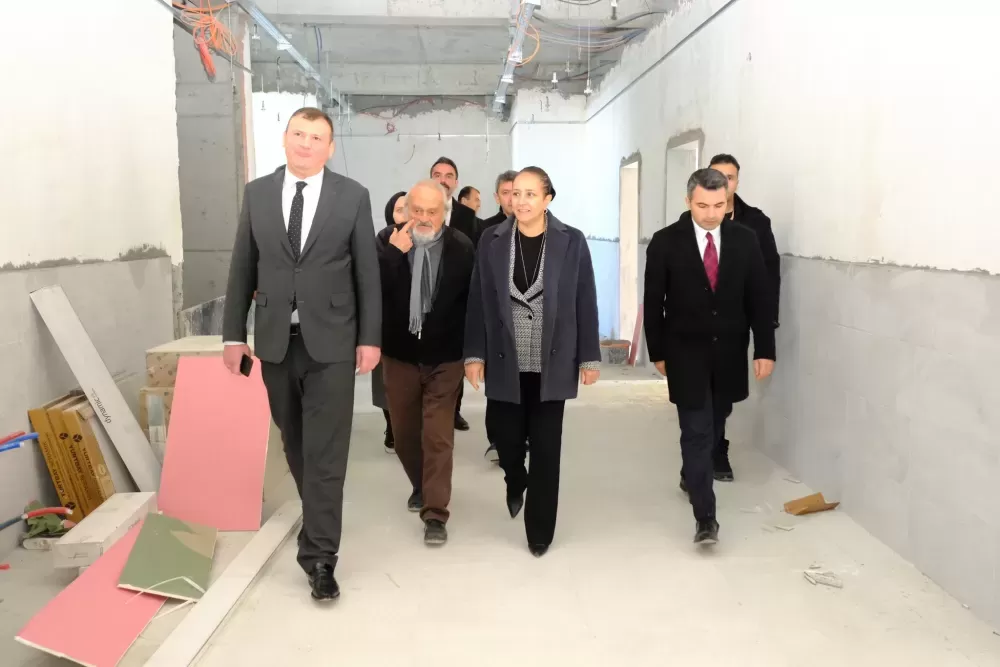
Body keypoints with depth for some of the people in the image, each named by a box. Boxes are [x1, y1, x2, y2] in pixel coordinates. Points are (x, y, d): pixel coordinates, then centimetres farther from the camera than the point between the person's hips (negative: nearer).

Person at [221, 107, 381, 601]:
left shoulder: (352, 196, -1)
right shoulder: (257, 193, 5)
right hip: (275, 339, 3)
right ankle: (318, 519, 38)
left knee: (325, 451, -3)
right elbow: (242, 268, 7)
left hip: (331, 340, -3)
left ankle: (319, 555, 4)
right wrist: (234, 333, 4)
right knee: (296, 444, 16)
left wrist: (370, 338, -4)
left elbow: (367, 271, -1)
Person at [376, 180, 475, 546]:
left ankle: (435, 513, 4)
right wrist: (393, 254, -27)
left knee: (438, 437, -3)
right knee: (404, 433, 16)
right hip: (400, 354, 2)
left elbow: (473, 300, -1)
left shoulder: (462, 247, -8)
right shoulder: (388, 239, -6)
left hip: (444, 357, -2)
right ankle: (421, 486, 41)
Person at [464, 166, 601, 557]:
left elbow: (585, 303, 0)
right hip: (505, 362, 1)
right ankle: (516, 482, 43)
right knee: (506, 439, 7)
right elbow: (478, 302, 2)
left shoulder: (572, 242, -2)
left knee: (546, 448, 5)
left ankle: (540, 530, 21)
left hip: (552, 364, -1)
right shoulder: (491, 241, 1)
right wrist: (474, 354, -2)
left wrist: (589, 357, -1)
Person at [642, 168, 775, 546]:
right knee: (697, 430, -5)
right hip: (686, 352, -3)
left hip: (729, 352, 3)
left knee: (715, 426, 17)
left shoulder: (745, 240, -1)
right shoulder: (665, 242, -7)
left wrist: (765, 350, -3)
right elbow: (653, 302, -2)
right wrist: (657, 352, -1)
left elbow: (760, 299, 1)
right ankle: (706, 516, -2)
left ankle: (691, 474, 44)